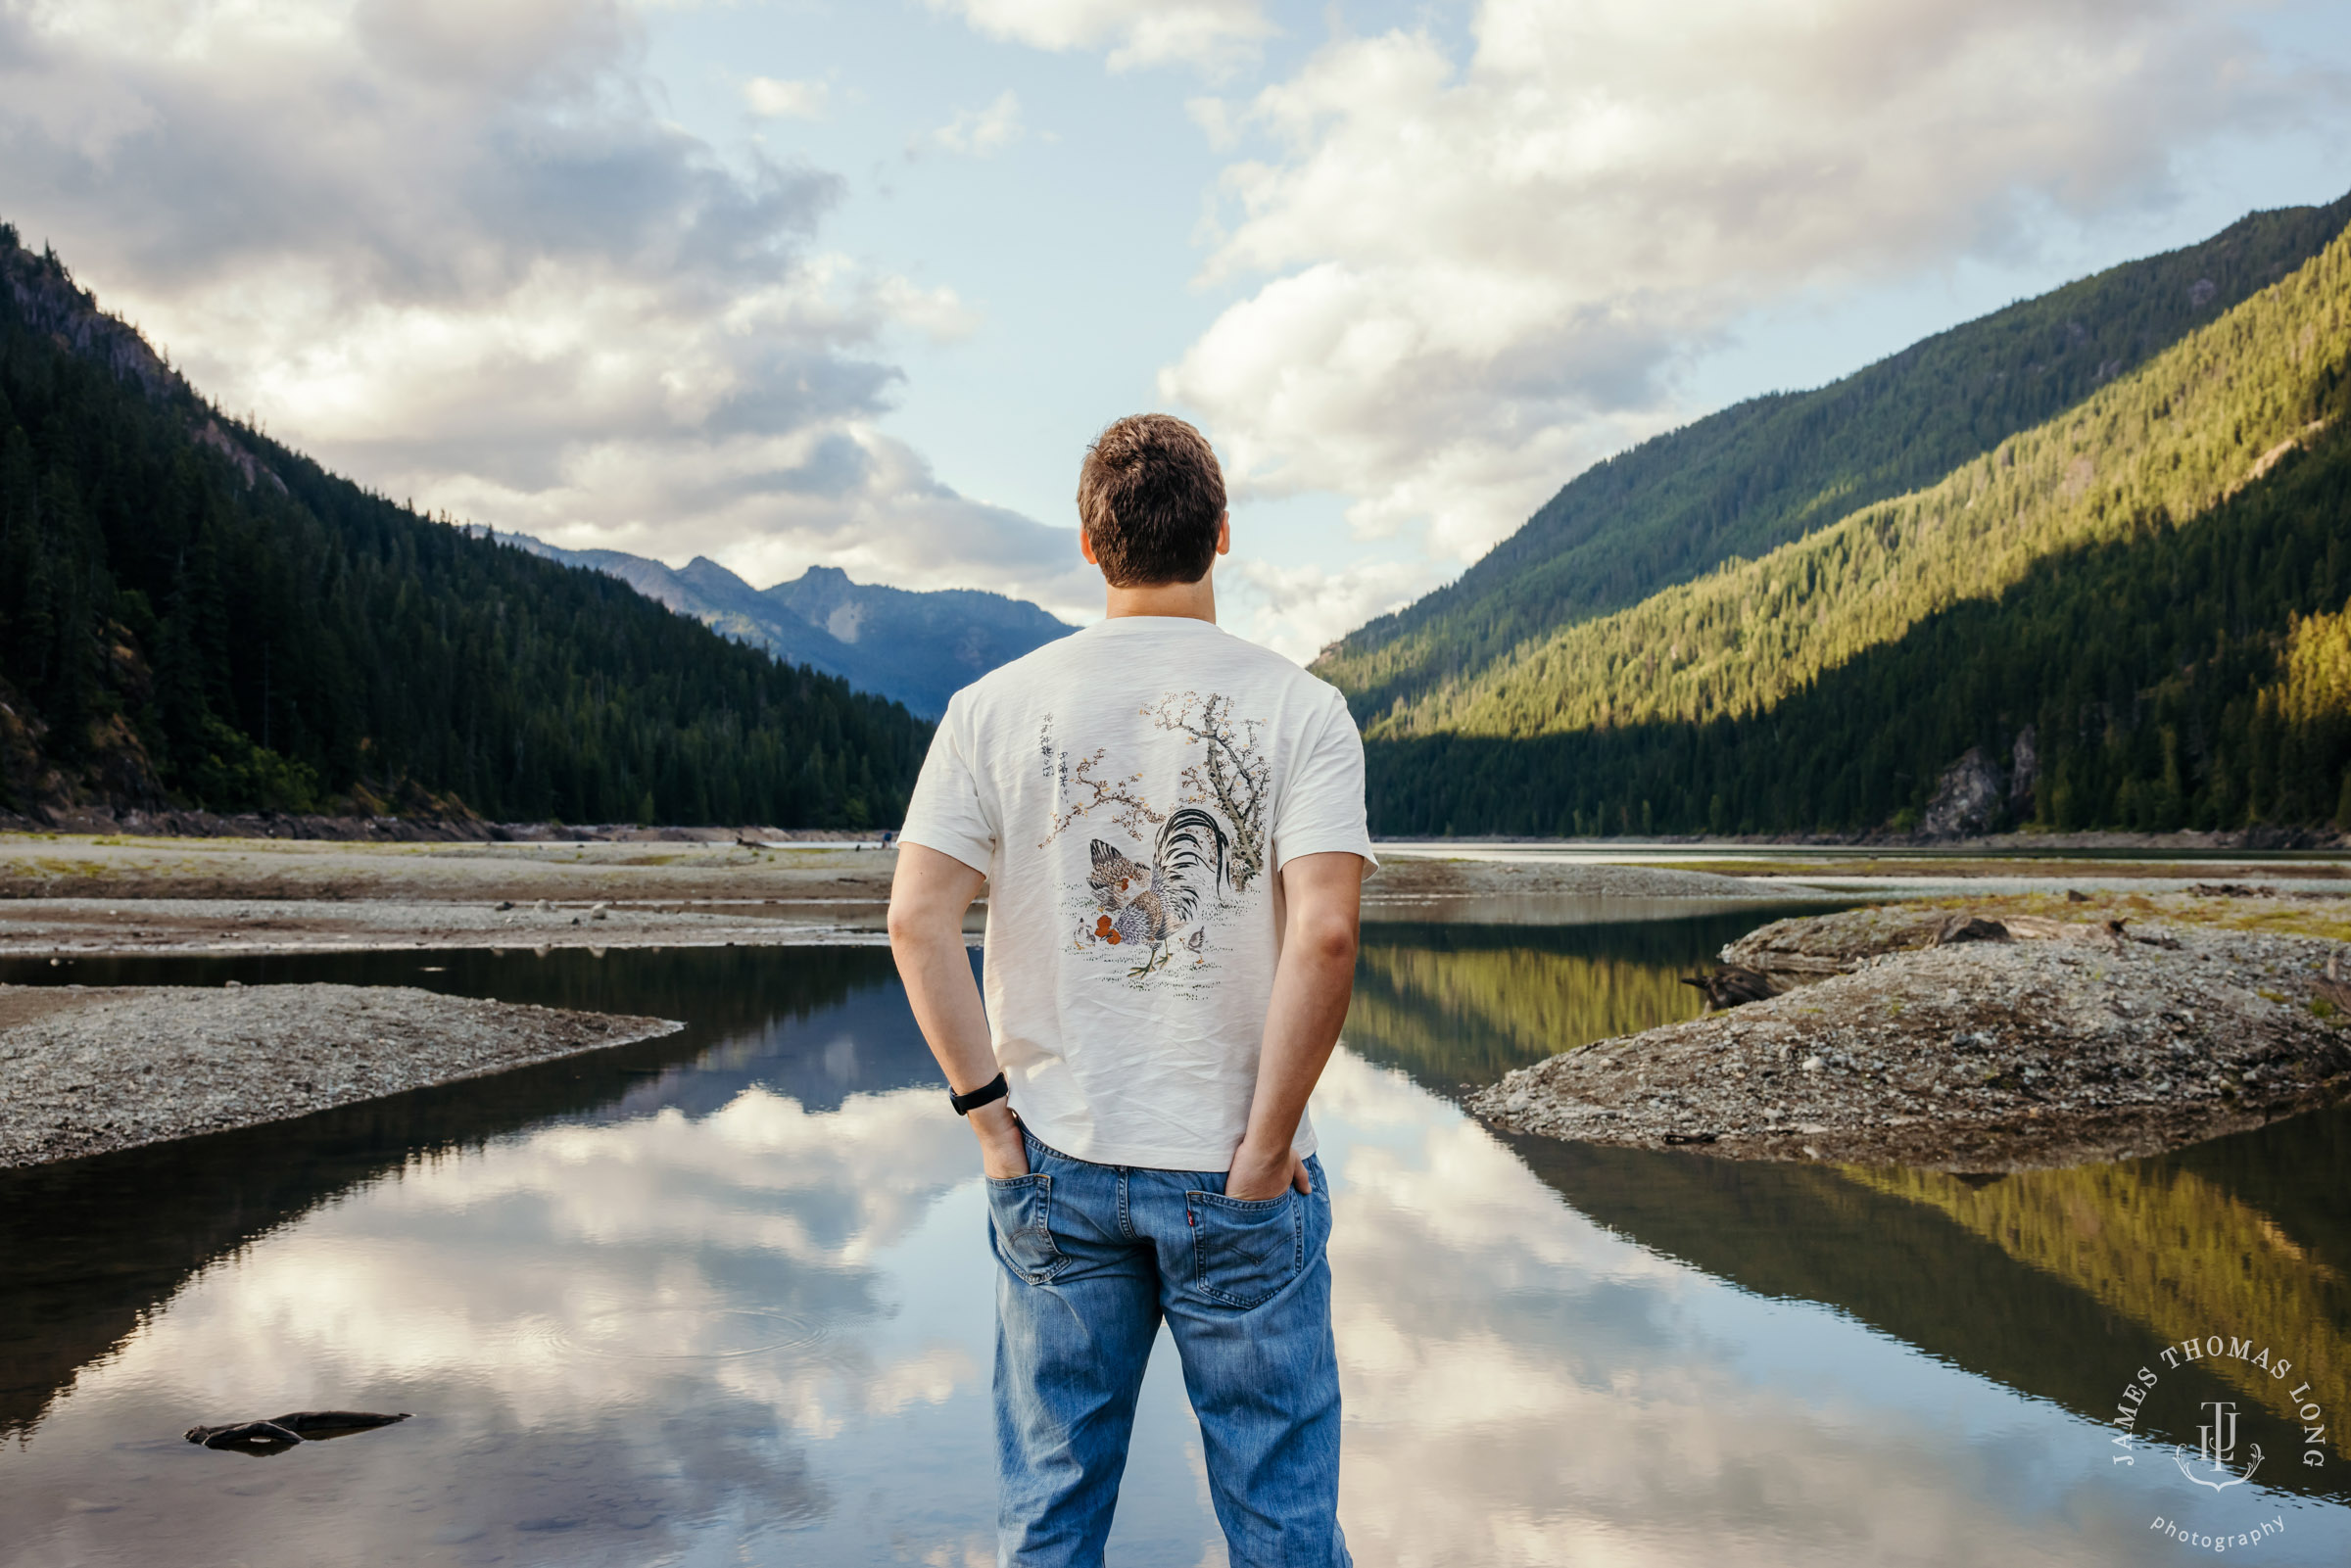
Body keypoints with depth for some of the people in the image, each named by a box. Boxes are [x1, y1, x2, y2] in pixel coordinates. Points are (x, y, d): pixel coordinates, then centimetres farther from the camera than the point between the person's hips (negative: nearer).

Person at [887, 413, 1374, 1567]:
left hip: (1057, 1167, 2)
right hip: (1234, 1175, -2)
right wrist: (1265, 1148, -10)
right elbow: (1323, 932, -18)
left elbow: (918, 920, -7)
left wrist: (989, 1113, -2)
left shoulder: (996, 705, -1)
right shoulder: (1298, 708, -6)